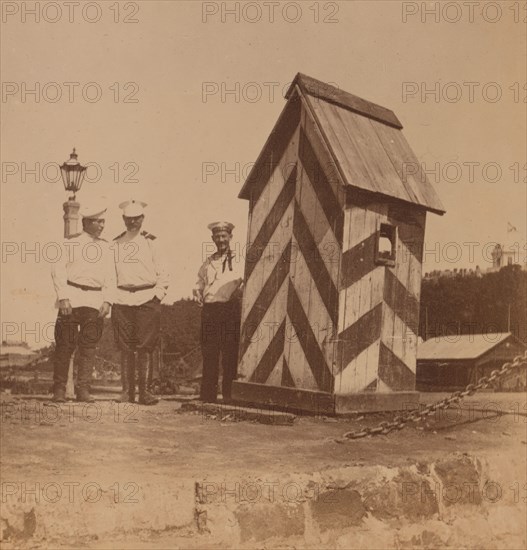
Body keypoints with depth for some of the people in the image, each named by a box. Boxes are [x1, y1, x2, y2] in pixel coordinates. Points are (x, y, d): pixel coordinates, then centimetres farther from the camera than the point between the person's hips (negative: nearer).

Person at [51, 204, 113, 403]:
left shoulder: (105, 247, 15)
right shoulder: (71, 243, 2)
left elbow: (109, 277, 13)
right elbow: (58, 269, -4)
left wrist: (107, 301, 0)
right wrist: (63, 297, -12)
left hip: (95, 301, 3)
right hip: (71, 298, -3)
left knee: (89, 347, 2)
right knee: (65, 345, -1)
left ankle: (83, 389, 8)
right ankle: (59, 389, 8)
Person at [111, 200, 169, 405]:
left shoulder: (151, 242, 6)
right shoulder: (116, 243, 12)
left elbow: (162, 273, 7)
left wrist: (158, 296, -2)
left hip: (147, 299, -2)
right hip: (122, 300, 2)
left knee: (144, 347, -3)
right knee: (125, 348, 3)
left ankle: (143, 390, 3)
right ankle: (127, 390, 9)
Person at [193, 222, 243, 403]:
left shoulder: (239, 261, 7)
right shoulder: (207, 263, 18)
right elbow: (199, 283, 22)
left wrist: (241, 290, -18)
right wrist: (197, 293, 2)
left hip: (230, 309, -3)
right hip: (209, 310, 3)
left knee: (230, 354, -2)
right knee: (208, 353, 4)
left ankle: (229, 394, 6)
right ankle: (207, 394, 11)